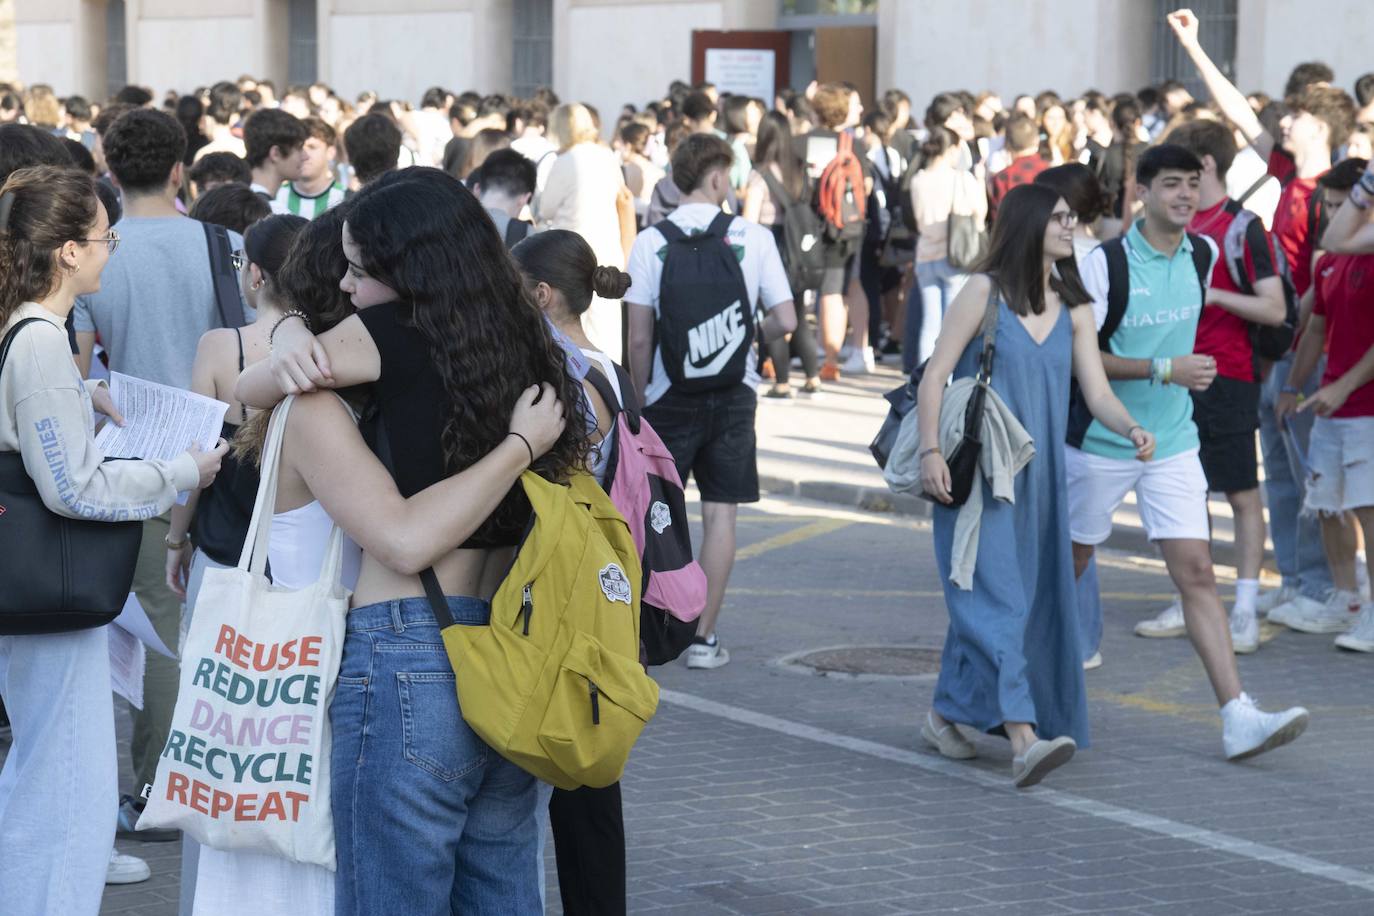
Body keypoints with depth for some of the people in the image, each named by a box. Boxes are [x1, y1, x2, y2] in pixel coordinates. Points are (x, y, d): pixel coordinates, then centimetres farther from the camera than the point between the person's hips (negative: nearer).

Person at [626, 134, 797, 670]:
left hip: (670, 398, 0)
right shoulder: (753, 238, -5)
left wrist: (639, 400, 6)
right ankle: (704, 638, 7)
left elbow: (639, 338, -7)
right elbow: (786, 321, -5)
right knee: (720, 512, 6)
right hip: (734, 394, 0)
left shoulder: (651, 242, -5)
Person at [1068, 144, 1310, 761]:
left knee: (1196, 573, -6)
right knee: (1069, 567, 10)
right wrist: (1164, 370, -23)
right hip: (1100, 443, -4)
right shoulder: (1106, 263, -15)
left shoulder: (1204, 254, 2)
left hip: (1173, 443, 4)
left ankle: (1238, 719, -13)